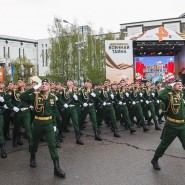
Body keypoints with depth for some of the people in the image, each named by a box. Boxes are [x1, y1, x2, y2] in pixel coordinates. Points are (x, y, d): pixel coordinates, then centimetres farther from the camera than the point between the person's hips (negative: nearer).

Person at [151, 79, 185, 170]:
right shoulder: (169, 95, -14)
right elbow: (161, 96, -35)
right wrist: (169, 87, -23)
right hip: (171, 126, -5)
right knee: (164, 144, 9)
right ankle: (155, 160, 30)